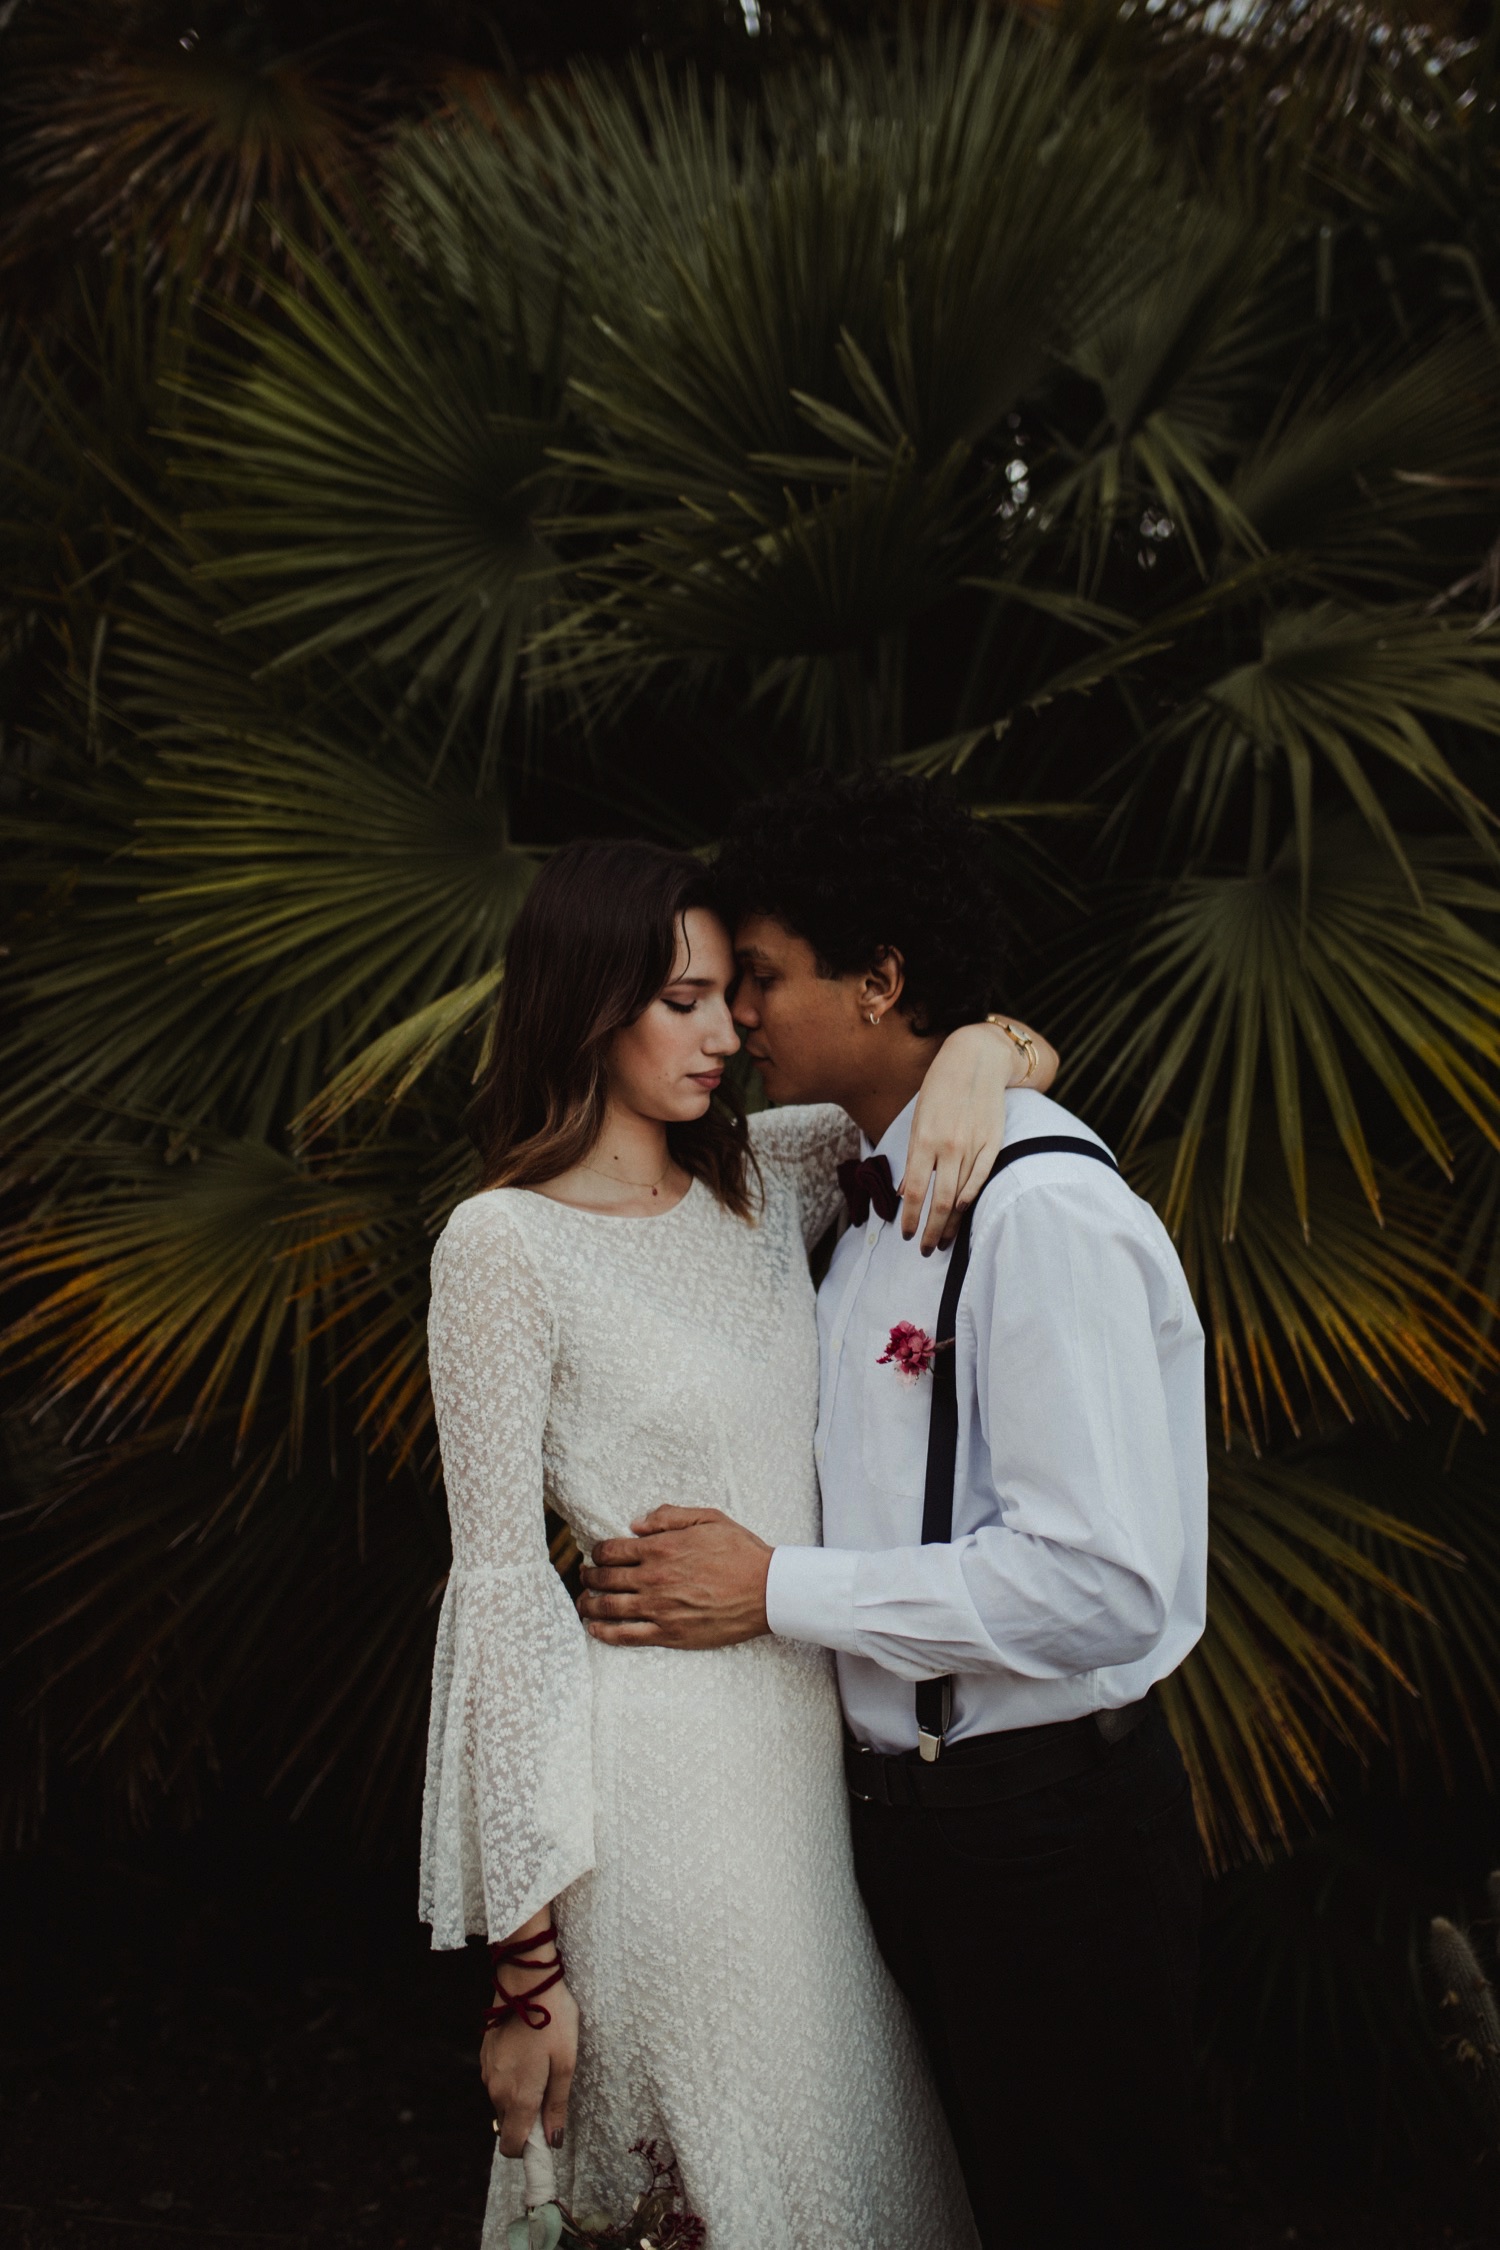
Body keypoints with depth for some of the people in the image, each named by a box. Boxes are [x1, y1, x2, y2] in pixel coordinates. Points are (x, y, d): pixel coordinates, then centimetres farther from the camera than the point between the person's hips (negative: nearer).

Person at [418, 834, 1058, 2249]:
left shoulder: (762, 1175, 7)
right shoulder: (505, 1246, -10)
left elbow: (1036, 1058, 16)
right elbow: (500, 1590, -12)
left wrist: (980, 1049, -10)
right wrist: (526, 1959, -13)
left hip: (813, 1735, 6)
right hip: (662, 1768, -6)